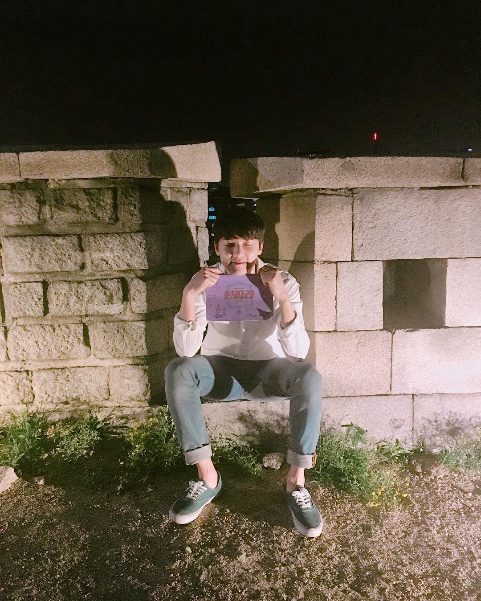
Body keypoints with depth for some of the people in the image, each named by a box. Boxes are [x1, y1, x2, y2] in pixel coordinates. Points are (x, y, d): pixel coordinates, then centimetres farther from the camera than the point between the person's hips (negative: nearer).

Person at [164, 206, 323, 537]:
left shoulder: (283, 283, -13)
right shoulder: (206, 283, -10)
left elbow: (299, 352, -23)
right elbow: (186, 350, -20)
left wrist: (282, 297, -35)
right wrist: (189, 294, -33)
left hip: (269, 368, -1)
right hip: (222, 370, 1)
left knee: (310, 377, -32)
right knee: (177, 371, -29)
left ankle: (296, 481, -14)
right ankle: (207, 476, -13)